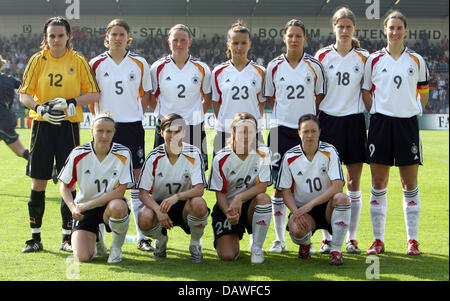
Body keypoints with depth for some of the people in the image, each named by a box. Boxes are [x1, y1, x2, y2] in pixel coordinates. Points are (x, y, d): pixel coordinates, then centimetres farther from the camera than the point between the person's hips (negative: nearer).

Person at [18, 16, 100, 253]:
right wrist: (39, 108, -17)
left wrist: (71, 103, -16)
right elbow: (24, 94, 2)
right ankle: (35, 238, 11)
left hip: (68, 126, 0)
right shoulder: (38, 60, 4)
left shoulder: (78, 61, 3)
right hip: (42, 125, 1)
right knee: (38, 182, 1)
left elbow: (94, 94, 0)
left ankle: (67, 238, 10)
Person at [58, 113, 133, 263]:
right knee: (83, 257, -17)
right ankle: (96, 238, 22)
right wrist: (73, 207, -20)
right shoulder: (79, 154, -10)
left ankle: (116, 248, -8)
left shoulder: (123, 154, -13)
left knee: (118, 207, -40)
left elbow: (120, 191, -16)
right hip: (84, 208, 1)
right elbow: (64, 186, 0)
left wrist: (88, 204, -22)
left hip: (111, 203, -1)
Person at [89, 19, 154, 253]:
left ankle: (141, 235, 4)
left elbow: (145, 94, 12)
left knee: (136, 177, -1)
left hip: (132, 126, 0)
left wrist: (135, 114, 3)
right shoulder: (96, 64, 3)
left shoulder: (139, 63, 4)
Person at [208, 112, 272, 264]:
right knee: (227, 256, -18)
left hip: (250, 206, 1)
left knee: (263, 198, -35)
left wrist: (240, 197, -30)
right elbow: (220, 194, -9)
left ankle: (257, 248, -16)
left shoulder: (262, 153, -7)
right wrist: (228, 212, -30)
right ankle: (234, 239, 22)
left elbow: (262, 186, -14)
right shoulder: (221, 159, -11)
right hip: (226, 208, -1)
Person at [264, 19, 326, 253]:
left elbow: (320, 96, 11)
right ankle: (279, 239, 9)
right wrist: (284, 114, 5)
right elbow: (270, 98, 12)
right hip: (281, 129, 0)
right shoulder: (274, 66, 3)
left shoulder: (314, 66, 2)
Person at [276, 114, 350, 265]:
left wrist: (311, 204, -25)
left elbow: (337, 186, -17)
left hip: (327, 207, 0)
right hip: (301, 208, 0)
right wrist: (296, 213, -20)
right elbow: (286, 191, -1)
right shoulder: (290, 157, -4)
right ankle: (305, 245, 9)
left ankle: (336, 250, -18)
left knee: (341, 198, -34)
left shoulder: (329, 152, -7)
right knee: (296, 230, -34)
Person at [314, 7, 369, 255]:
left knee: (354, 182, 3)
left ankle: (351, 238, 11)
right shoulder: (322, 55, 2)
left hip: (354, 121, 1)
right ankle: (327, 237, 5)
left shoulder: (364, 57, 5)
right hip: (328, 120, -1)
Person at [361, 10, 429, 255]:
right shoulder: (374, 60, 5)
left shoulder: (416, 60, 7)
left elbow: (423, 92, 15)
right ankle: (378, 240, 8)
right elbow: (366, 91, 11)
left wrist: (415, 111, 3)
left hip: (407, 124, 0)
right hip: (381, 123, 0)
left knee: (410, 185, 3)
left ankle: (412, 240, 10)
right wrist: (376, 113, 0)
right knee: (378, 184, 1)